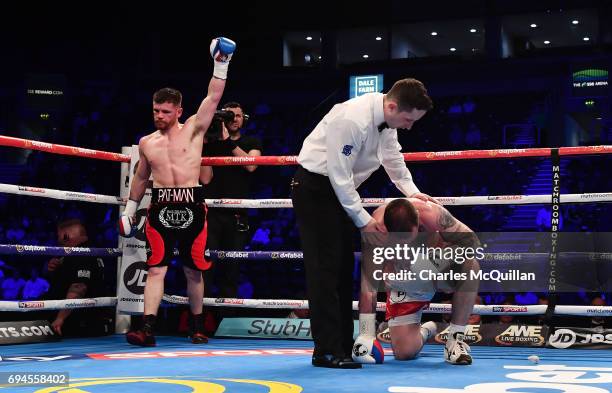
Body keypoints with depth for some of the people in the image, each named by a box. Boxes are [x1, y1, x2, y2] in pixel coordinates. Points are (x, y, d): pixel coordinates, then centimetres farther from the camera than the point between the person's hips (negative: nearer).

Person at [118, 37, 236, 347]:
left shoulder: (193, 130, 4)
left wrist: (221, 65, -12)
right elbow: (140, 177, 25)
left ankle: (197, 327, 22)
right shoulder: (147, 142, 13)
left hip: (191, 207, -2)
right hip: (160, 208, 2)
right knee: (155, 269, -7)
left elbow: (213, 98, -5)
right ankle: (147, 329, -14)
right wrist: (130, 209, 25)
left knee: (193, 271, 7)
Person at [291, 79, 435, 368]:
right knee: (325, 268, -11)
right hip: (314, 188, -9)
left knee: (344, 268, 10)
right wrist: (363, 219, -20)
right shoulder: (353, 120, -30)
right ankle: (327, 351, -9)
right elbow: (339, 176, -27)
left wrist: (412, 191, 2)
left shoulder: (387, 118, -3)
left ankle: (344, 345, 16)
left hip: (340, 190, 9)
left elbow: (393, 157, 13)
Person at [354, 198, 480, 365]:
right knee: (404, 352, -10)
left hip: (439, 266, 0)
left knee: (470, 264, -33)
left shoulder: (433, 214, -33)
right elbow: (368, 287, -32)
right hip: (404, 286, 0)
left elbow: (471, 240, -19)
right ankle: (424, 331, 30)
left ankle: (455, 339, -18)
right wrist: (365, 336, -35)